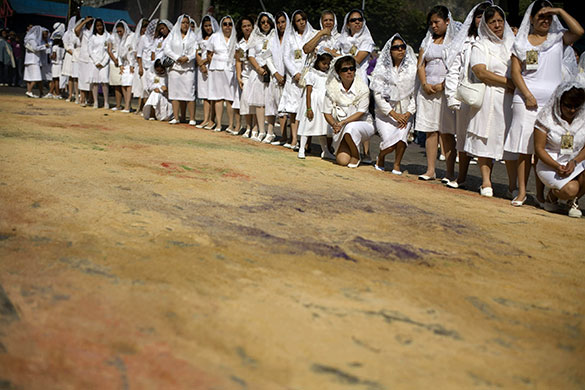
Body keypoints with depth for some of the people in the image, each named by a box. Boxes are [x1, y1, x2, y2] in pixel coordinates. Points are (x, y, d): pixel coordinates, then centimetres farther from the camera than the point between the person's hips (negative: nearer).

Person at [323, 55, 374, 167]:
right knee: (342, 160, -18)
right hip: (341, 129, 2)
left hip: (363, 125, -2)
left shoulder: (363, 88, -9)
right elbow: (327, 113, -1)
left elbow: (360, 113, -13)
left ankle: (356, 155, -11)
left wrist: (343, 122, -26)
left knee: (350, 127, -38)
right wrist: (334, 124, -21)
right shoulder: (332, 88, -4)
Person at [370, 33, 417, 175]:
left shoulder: (412, 69, 3)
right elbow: (378, 95, -7)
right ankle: (380, 157, 18)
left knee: (402, 134, -27)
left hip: (405, 113, 1)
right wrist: (394, 114, -14)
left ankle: (397, 164, -2)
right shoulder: (382, 69, -2)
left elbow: (415, 94, 2)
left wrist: (408, 113, -12)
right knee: (390, 144, -19)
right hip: (385, 113, -1)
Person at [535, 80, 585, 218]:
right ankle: (552, 195, 9)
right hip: (550, 164, -3)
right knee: (569, 189, -31)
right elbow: (539, 148, -8)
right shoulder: (546, 117, -8)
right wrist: (557, 166, -22)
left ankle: (574, 201, -1)